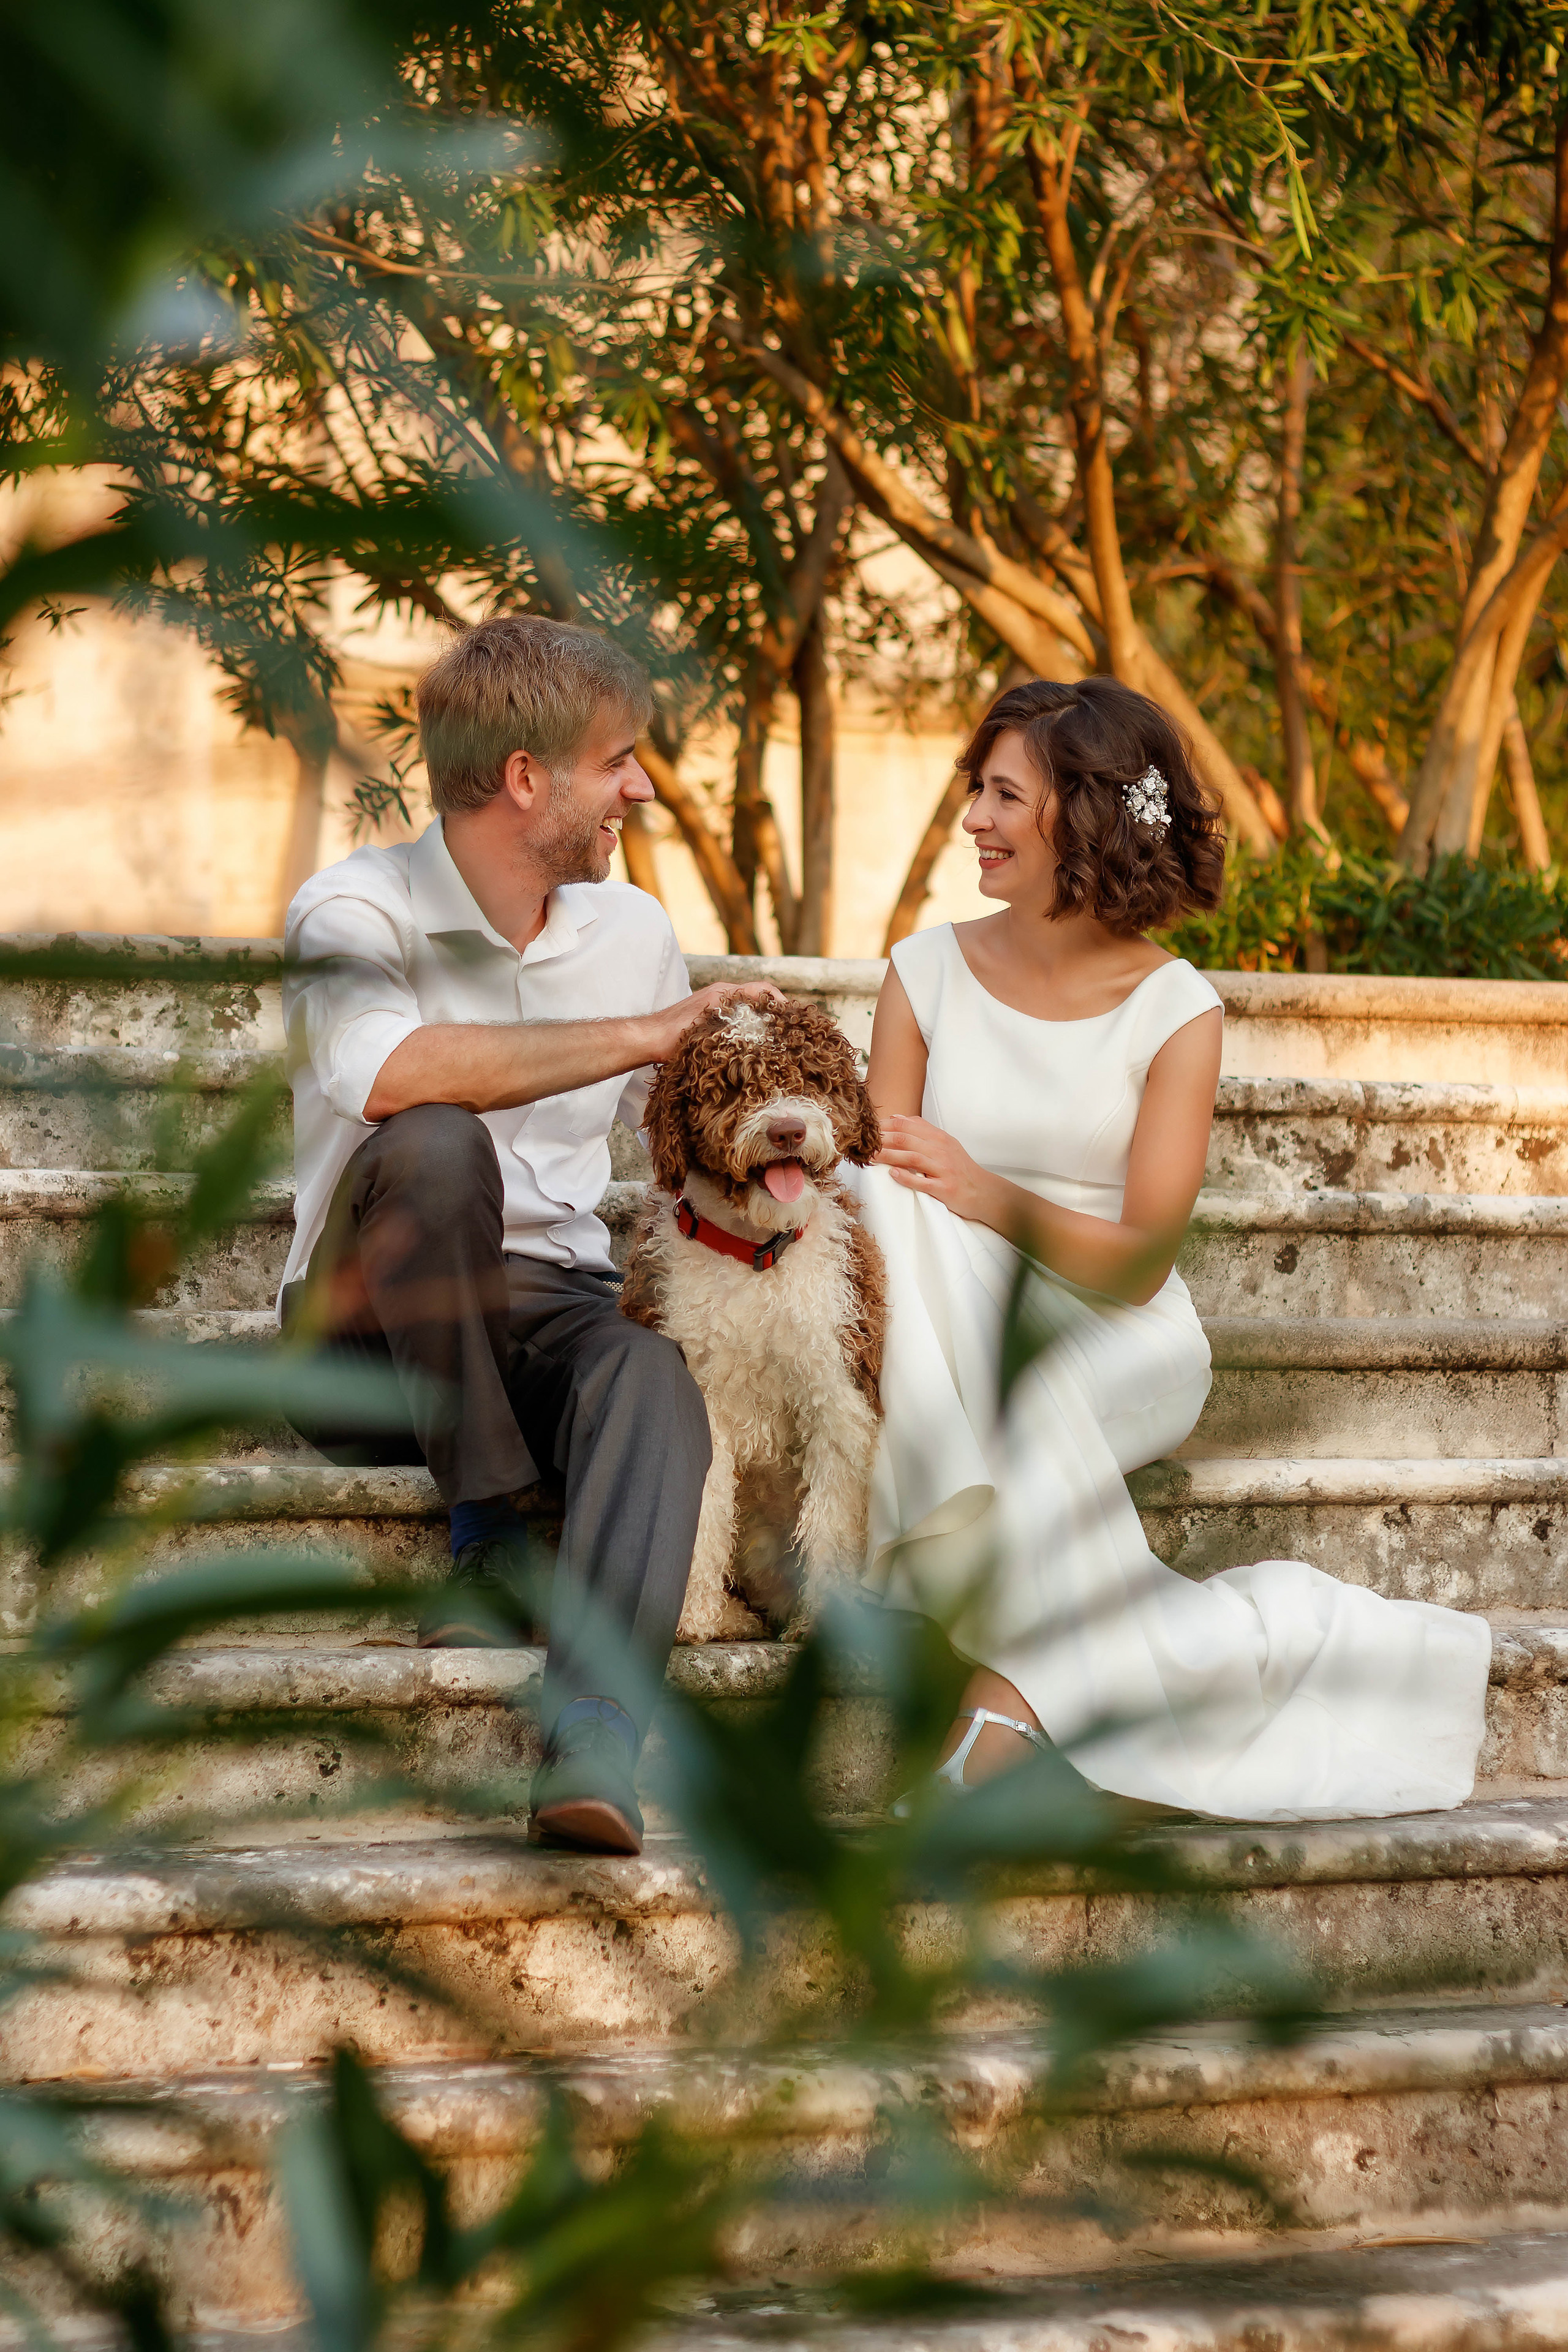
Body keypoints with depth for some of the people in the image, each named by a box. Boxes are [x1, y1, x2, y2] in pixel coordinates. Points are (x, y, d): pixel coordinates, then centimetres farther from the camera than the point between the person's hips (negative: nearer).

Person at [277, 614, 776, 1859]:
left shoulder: (635, 929, 12)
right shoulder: (357, 911, -9)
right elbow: (386, 1073, -32)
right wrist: (639, 1034, -26)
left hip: (555, 1305, 3)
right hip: (373, 1330, -3)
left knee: (657, 1379, -33)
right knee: (435, 1145, -35)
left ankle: (594, 1746, -54)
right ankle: (490, 1527, -20)